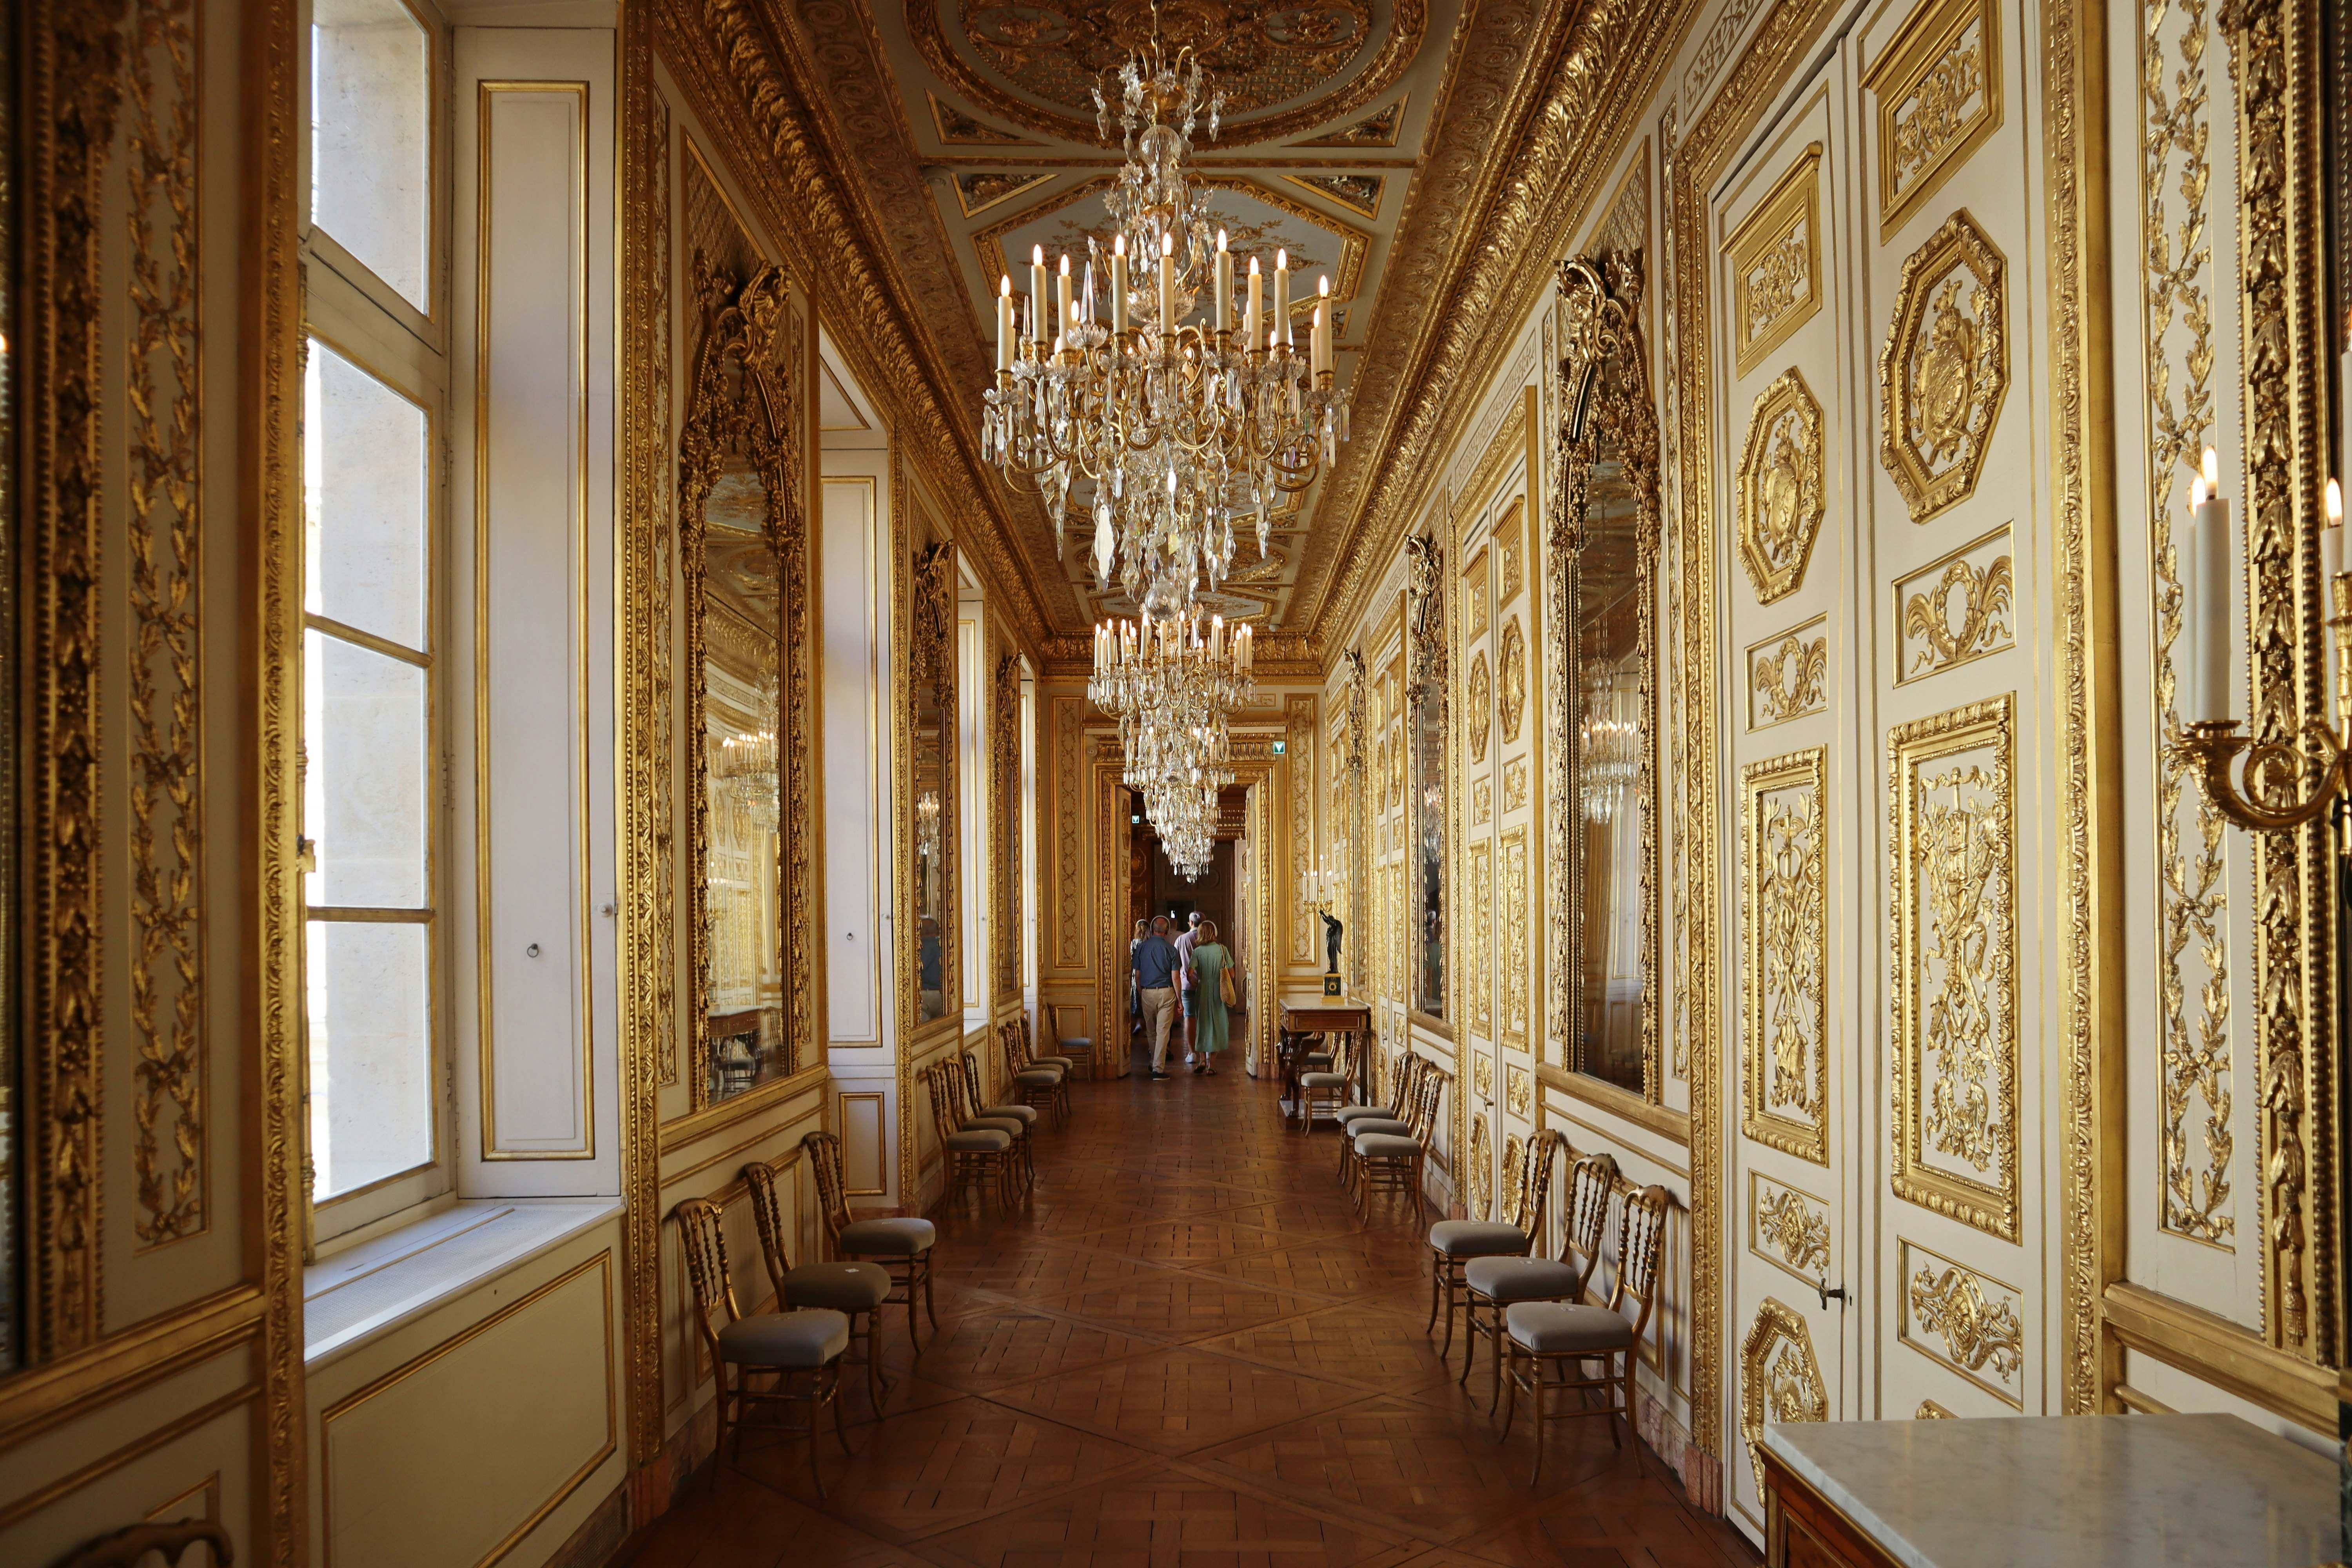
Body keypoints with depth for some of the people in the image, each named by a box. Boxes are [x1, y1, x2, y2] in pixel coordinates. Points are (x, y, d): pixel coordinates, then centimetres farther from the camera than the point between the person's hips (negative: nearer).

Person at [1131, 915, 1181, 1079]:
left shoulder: (1141, 947, 0)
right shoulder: (1170, 950, -7)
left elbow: (1137, 975, 4)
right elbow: (1175, 978, -8)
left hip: (1147, 992, 3)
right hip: (1166, 992, -3)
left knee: (1151, 1031, 18)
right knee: (1163, 1031, -2)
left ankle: (1155, 1063, 30)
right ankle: (1159, 1068, -7)